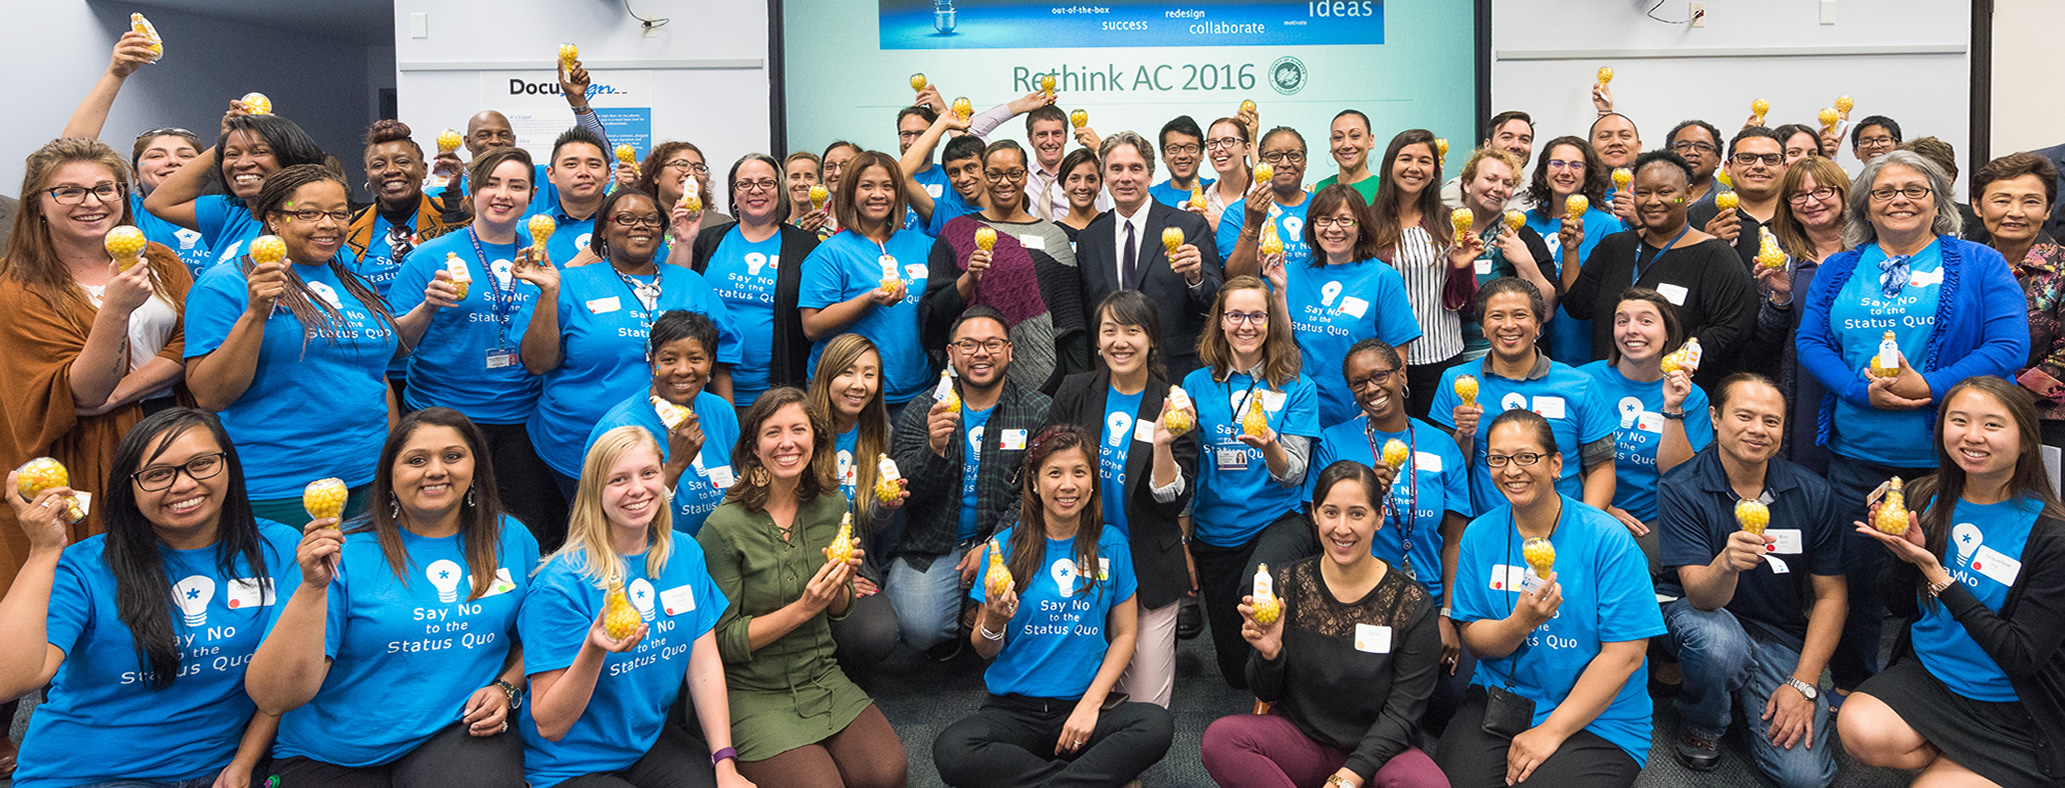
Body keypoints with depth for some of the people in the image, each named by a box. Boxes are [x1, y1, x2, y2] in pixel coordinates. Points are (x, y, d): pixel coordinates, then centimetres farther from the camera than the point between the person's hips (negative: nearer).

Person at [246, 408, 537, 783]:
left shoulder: (511, 539, 4)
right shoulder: (346, 553, -7)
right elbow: (273, 699, -13)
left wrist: (505, 688, -2)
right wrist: (313, 588, -23)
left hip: (458, 735, 2)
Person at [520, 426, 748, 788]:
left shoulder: (685, 554, 0)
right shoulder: (562, 584, -18)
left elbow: (706, 665, 0)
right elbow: (548, 725, -16)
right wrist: (593, 649, -33)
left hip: (657, 741, 5)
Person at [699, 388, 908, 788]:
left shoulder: (831, 505, 0)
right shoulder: (724, 527, -16)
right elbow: (721, 641, -12)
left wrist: (841, 584, -11)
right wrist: (802, 608, -22)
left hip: (823, 679, 4)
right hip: (752, 692, -4)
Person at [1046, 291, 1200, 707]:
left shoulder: (1172, 407, -6)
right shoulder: (1075, 392, 0)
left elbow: (1175, 503, -11)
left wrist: (1162, 445, -26)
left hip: (1150, 567, -2)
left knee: (1147, 706, 0)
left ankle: (1161, 644, 29)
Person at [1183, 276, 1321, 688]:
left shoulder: (1297, 387, -1)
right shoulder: (1197, 384, 4)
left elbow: (1293, 474, -9)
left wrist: (1269, 447, -31)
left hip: (1277, 520, -3)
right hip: (1215, 532, 3)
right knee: (1235, 669, 6)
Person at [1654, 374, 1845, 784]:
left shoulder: (1811, 492, -6)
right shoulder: (1681, 489, -16)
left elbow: (1831, 595, -1)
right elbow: (1701, 597, -22)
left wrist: (1803, 684, -10)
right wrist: (1726, 564, -47)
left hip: (1780, 635, 2)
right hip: (1697, 615, -2)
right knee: (1719, 640, -39)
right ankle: (1701, 723, -5)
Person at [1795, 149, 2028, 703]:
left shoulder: (1979, 266, 3)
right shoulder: (1838, 270, 11)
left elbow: (2010, 346, -7)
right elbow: (1810, 342, 5)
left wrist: (1927, 386, -18)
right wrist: (1863, 390, -13)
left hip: (1946, 455, -2)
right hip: (1857, 454, 2)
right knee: (1856, 572, 9)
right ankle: (1849, 685, 26)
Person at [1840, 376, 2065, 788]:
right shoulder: (1926, 500, -1)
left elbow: (2023, 657, -18)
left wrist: (1935, 573, -22)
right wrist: (1906, 555, -13)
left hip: (2008, 711, -4)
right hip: (1924, 674, 4)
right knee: (1860, 729, -27)